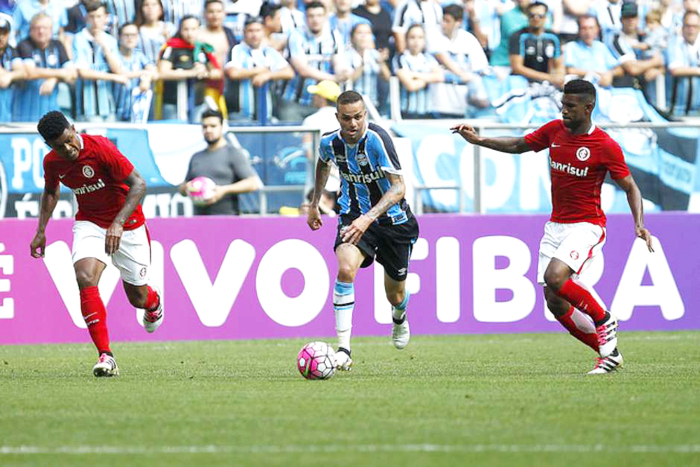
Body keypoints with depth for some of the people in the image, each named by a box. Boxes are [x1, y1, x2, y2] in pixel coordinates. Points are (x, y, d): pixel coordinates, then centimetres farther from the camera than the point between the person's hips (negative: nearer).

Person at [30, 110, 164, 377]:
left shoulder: (101, 148, -26)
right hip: (90, 223, 3)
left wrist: (118, 223, -34)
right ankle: (105, 356, -26)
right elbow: (50, 192, 15)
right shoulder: (52, 162, -8)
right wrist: (41, 231, 6)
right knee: (85, 278, -26)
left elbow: (138, 184, -24)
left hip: (126, 225, -3)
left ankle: (154, 303, 49)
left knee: (138, 299, 7)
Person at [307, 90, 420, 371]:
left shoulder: (377, 139, -26)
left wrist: (368, 218, -43)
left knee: (395, 296, 12)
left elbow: (398, 187, -31)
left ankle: (399, 317, 54)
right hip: (353, 217, 2)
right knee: (346, 269, -29)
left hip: (393, 220, -2)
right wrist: (314, 204, 20)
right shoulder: (330, 142, -10)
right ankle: (343, 350, -28)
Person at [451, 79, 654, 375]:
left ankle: (604, 320, -5)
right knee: (555, 303, -2)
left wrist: (639, 225, -18)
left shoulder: (606, 146, -13)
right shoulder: (554, 130, 3)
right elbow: (518, 146, 19)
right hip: (556, 226, 6)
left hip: (587, 226, -6)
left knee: (554, 277, -29)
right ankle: (608, 353, 11)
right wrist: (479, 140, 9)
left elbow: (630, 188, -5)